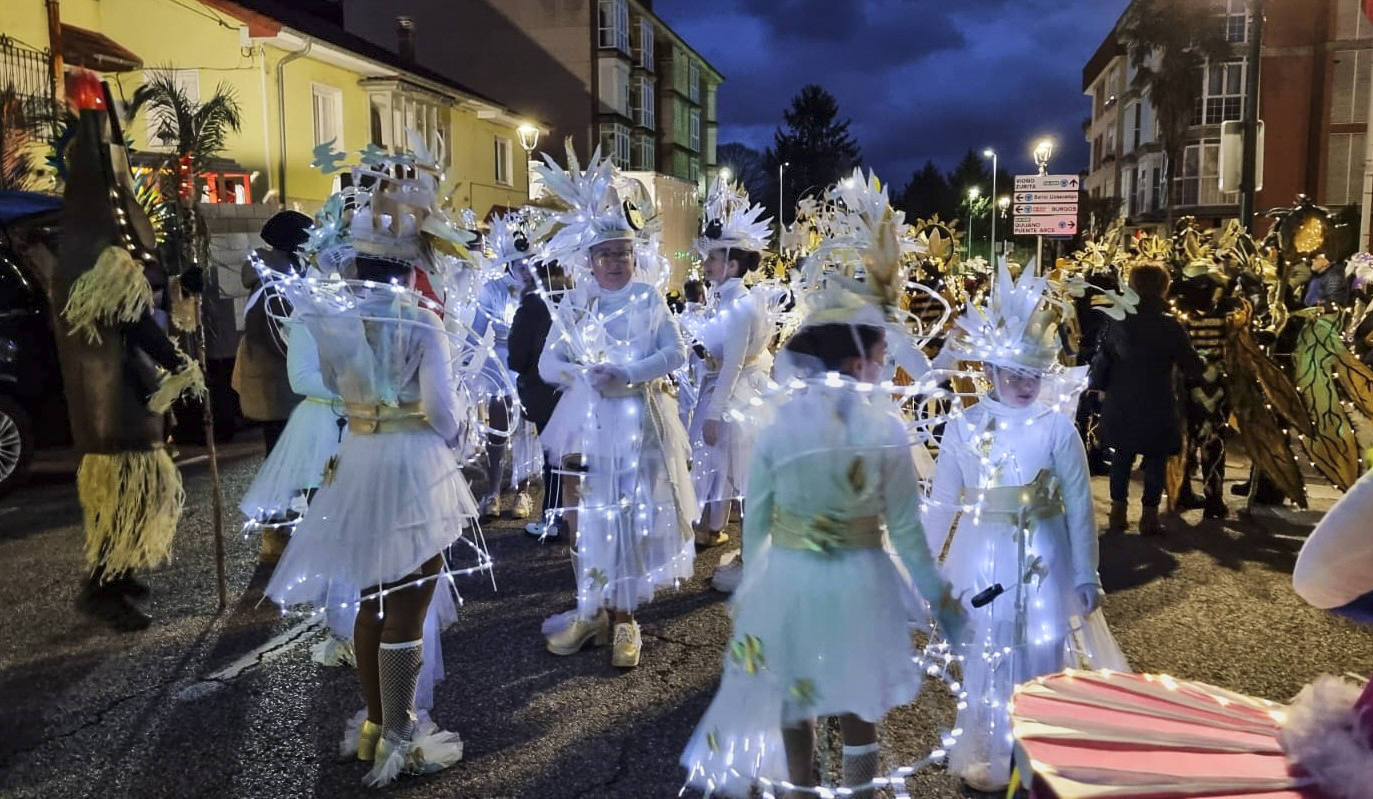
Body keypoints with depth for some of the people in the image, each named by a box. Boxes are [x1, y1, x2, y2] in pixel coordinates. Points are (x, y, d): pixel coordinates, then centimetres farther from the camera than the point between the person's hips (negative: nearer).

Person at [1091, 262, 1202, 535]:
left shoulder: (1118, 323, -5)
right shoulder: (1171, 327, -11)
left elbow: (1101, 362, 1)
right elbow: (1194, 368, -4)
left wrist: (1098, 385, 14)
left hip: (1121, 405, 3)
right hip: (1158, 407, -3)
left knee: (1122, 456, 15)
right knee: (1155, 460, 9)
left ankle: (1118, 512, 17)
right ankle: (1149, 515, 9)